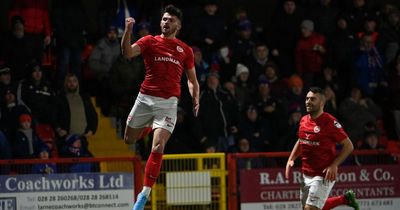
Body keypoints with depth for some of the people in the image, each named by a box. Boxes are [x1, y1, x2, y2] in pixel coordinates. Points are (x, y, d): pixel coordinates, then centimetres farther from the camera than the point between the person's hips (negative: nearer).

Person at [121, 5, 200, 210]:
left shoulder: (185, 50, 10)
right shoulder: (149, 41, 4)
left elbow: (192, 79, 17)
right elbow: (128, 53, -13)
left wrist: (195, 99, 0)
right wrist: (128, 31, -28)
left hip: (168, 103, -1)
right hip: (145, 98, 1)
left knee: (157, 148, -15)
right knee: (128, 141, 12)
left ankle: (145, 193, -9)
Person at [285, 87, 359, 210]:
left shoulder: (330, 122, -15)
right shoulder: (304, 120, 6)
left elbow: (348, 146, -13)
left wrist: (334, 165, -22)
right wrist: (291, 160, 11)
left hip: (324, 176, -8)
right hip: (306, 175, 8)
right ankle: (345, 199, 32)